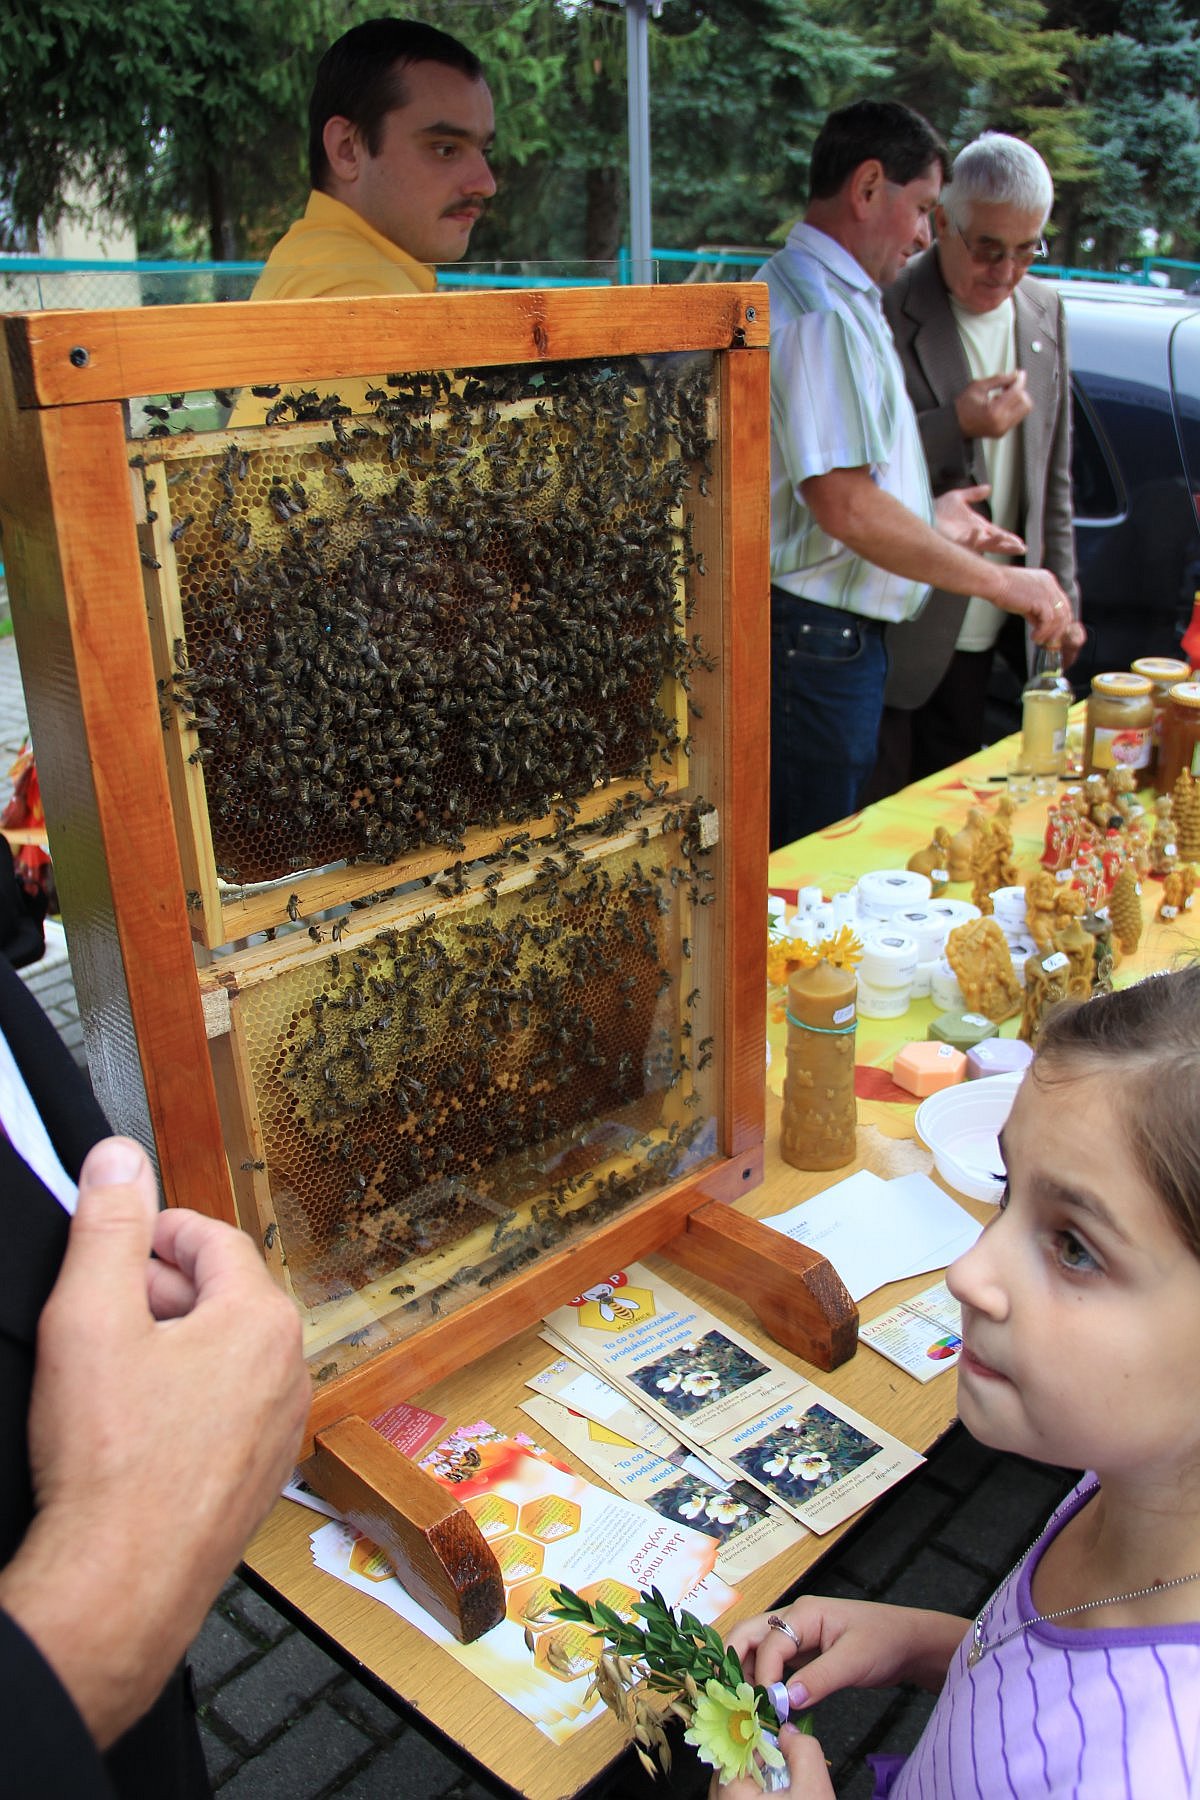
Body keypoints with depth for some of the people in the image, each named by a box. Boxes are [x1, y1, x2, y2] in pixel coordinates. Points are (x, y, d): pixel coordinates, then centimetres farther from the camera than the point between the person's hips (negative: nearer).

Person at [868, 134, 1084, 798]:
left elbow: (1053, 475, 16)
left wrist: (1061, 595, 14)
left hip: (980, 632, 6)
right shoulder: (886, 310, -12)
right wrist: (957, 426, -24)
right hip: (894, 635, -6)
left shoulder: (1045, 311, 9)